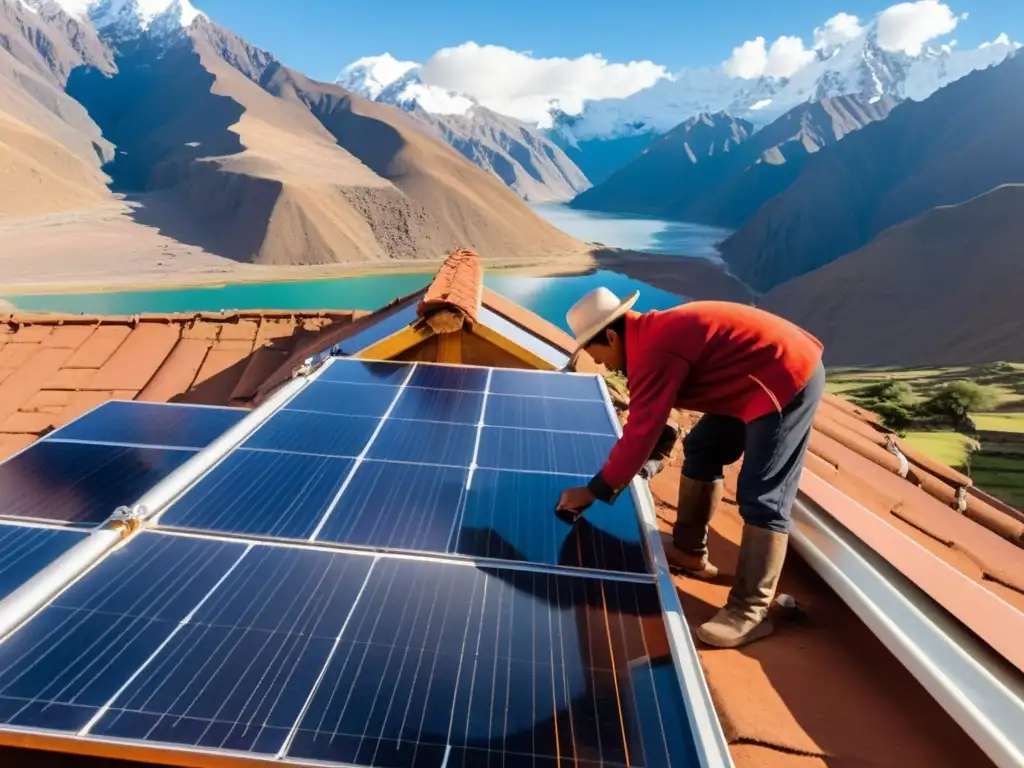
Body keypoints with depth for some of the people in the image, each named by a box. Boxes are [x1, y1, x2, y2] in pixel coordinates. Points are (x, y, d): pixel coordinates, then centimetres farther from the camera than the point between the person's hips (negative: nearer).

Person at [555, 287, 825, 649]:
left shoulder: (655, 351, -24)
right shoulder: (652, 334, 7)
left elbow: (640, 432, -23)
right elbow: (646, 425, 14)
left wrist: (594, 491, -13)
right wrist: (615, 476, 14)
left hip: (787, 378, -11)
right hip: (760, 376, 11)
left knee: (762, 498, -11)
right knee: (701, 451, 15)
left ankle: (749, 612, -2)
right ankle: (689, 552, 26)